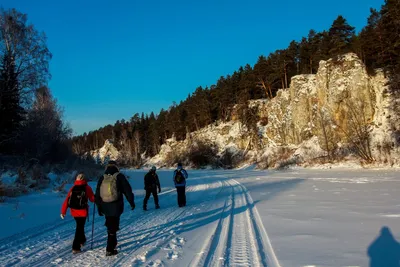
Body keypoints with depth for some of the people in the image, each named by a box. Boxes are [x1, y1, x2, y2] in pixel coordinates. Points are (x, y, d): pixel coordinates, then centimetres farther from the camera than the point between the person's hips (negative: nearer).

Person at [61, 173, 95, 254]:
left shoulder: (73, 188, 3)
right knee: (80, 228, 0)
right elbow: (92, 199, -3)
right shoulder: (87, 188, -6)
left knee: (79, 226, 25)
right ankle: (76, 247, -6)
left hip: (74, 211, 5)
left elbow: (66, 200, 0)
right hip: (82, 211, -4)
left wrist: (63, 211, 3)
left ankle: (82, 240, 44)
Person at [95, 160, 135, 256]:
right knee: (113, 227, -1)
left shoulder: (102, 178, 4)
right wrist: (132, 202, 4)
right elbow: (127, 190, -6)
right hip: (116, 206, -4)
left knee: (110, 225, 23)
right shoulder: (119, 176, -6)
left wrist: (99, 207, 17)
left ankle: (112, 243, 34)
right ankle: (109, 250, -1)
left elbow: (97, 194, 8)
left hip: (105, 207, 4)